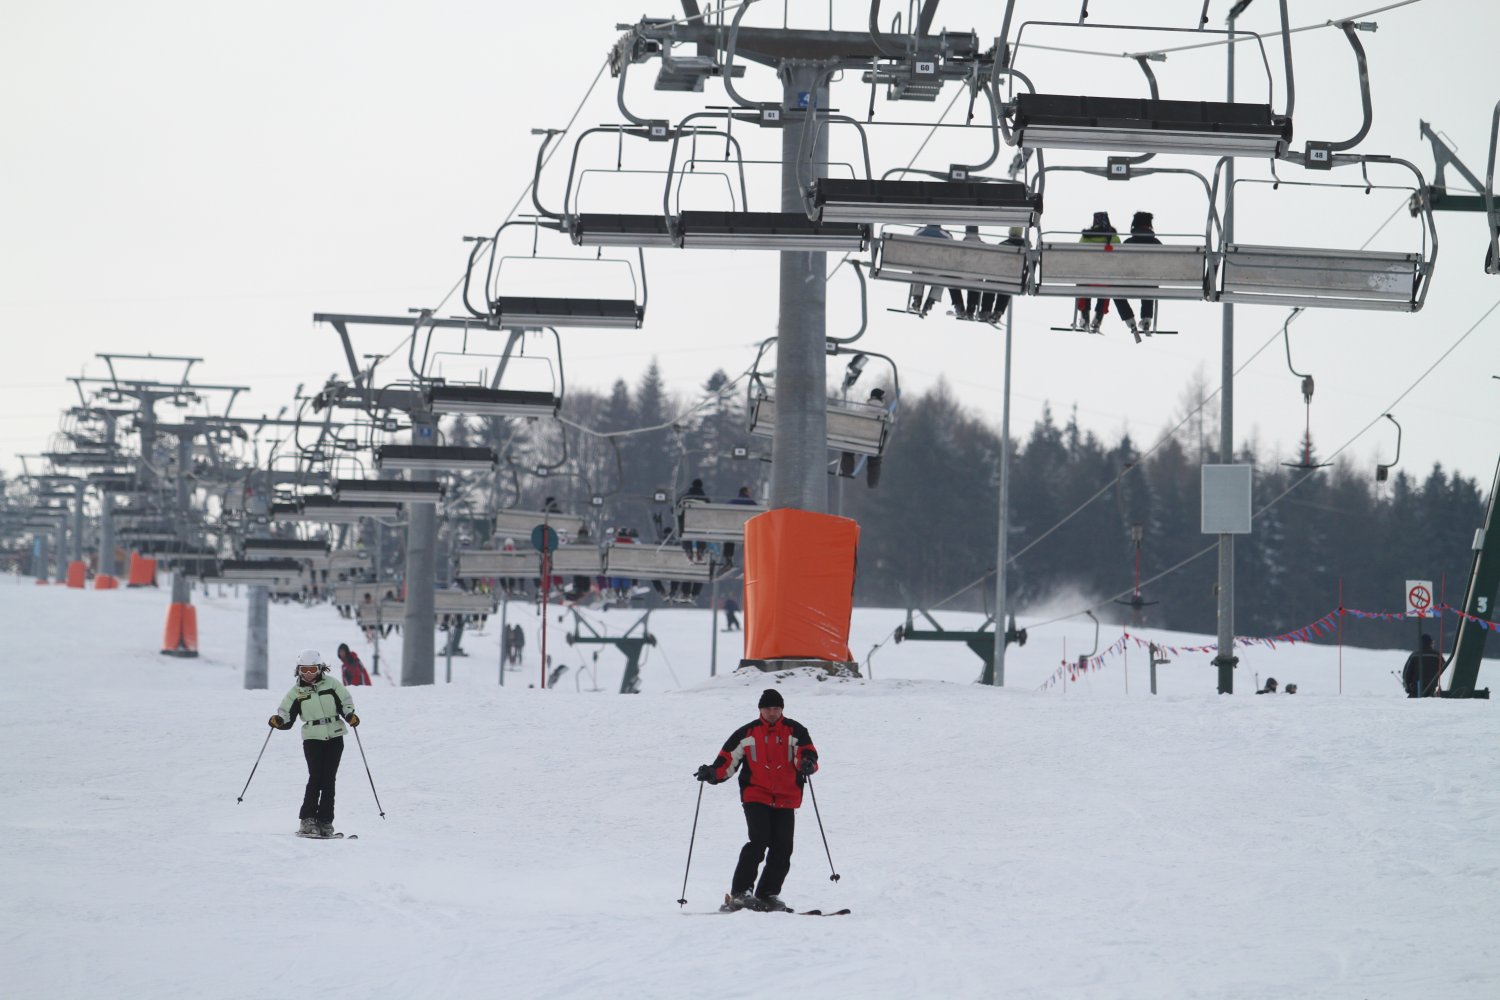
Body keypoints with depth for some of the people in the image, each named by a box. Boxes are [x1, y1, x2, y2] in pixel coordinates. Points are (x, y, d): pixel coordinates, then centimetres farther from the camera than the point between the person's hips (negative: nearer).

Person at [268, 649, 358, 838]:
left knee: (328, 780, 0)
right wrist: (278, 721, -16)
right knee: (316, 777, -14)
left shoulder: (331, 684, 5)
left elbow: (346, 701, 11)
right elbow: (286, 716, 5)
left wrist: (350, 715, -8)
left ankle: (325, 822, 4)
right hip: (312, 738, -1)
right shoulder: (296, 692, 5)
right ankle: (307, 821, -12)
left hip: (334, 736, 1)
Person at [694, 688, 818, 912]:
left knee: (782, 848, -1)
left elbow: (807, 752, -5)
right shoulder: (747, 733, 7)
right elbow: (728, 759, 6)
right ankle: (739, 893, -17)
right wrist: (713, 773, -13)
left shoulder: (794, 731, 7)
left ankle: (767, 895, 10)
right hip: (756, 796, -2)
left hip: (786, 799, 2)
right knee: (759, 841, -19)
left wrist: (807, 763, -29)